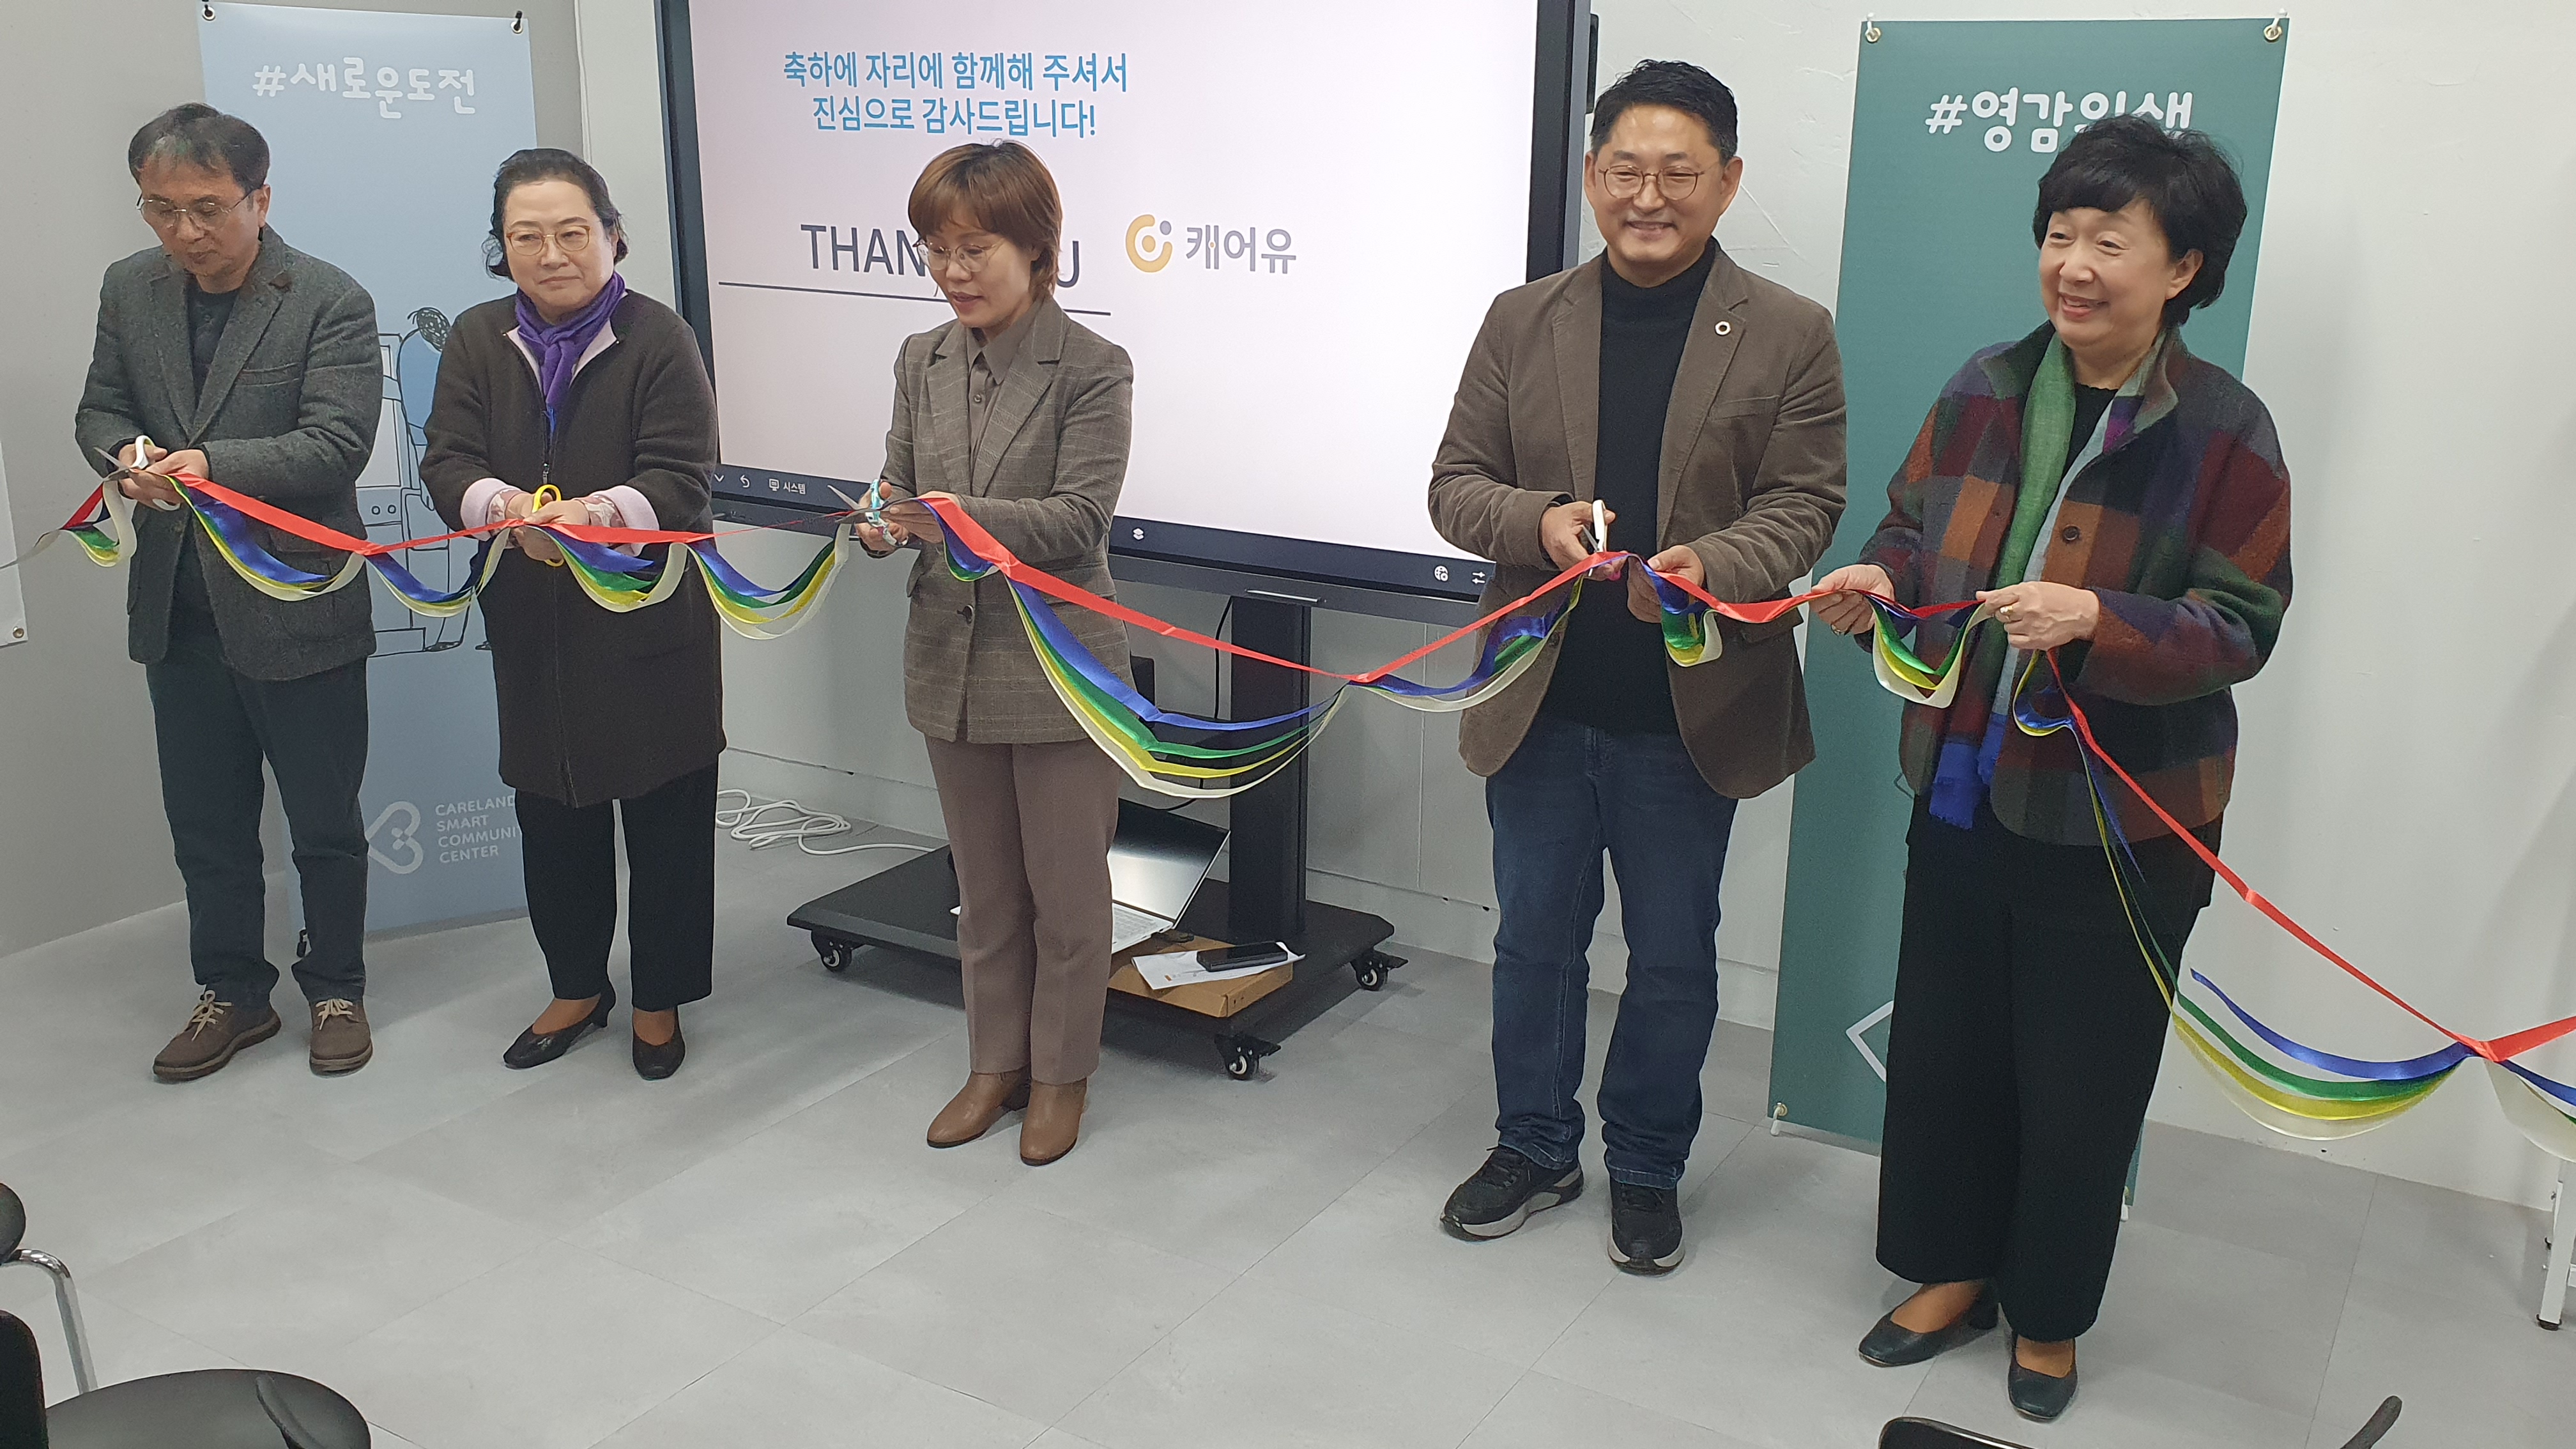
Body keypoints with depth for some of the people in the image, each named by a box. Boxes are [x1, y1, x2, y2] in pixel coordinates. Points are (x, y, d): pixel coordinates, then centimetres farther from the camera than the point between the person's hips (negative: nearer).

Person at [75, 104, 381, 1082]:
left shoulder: (332, 303, -11)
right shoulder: (130, 288, 6)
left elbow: (338, 442, -18)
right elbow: (100, 411, 11)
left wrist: (214, 464, -30)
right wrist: (128, 455, -13)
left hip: (297, 606, -5)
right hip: (177, 607, 5)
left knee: (324, 824, 9)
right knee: (205, 822, 15)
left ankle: (336, 991, 27)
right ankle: (232, 993, 31)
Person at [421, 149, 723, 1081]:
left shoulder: (658, 339, -9)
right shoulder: (478, 340, 4)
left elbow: (681, 481, -15)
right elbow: (449, 462, -3)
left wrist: (597, 512, -35)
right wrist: (511, 509, -25)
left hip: (648, 626, -4)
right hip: (532, 625, 4)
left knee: (665, 819, 4)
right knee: (552, 819, 14)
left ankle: (661, 998, 23)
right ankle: (578, 987, 34)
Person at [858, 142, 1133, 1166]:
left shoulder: (1093, 369, -11)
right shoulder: (922, 362, 6)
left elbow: (1080, 517, -17)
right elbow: (902, 486, 9)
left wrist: (966, 517, -31)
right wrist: (884, 528, -15)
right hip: (951, 662, 5)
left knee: (1066, 890, 8)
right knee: (984, 888, 17)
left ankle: (1061, 1073, 26)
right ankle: (995, 1063, 33)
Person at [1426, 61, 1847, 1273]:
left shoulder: (1789, 336, -2)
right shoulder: (1521, 321, 5)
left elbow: (1803, 504, -5)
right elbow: (1456, 483, 4)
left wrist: (1713, 564, -25)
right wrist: (1538, 521, -18)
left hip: (1689, 712, -2)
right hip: (1539, 704, 2)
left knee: (1672, 961, 12)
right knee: (1533, 944, 16)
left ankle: (1647, 1169, 33)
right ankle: (1534, 1147, 36)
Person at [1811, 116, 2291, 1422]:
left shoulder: (2223, 431, -13)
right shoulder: (1986, 390, 0)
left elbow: (2242, 626, -13)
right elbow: (1916, 526, 12)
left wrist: (2095, 620, -30)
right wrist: (1880, 577, -11)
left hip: (2118, 823, -4)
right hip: (1962, 791, 5)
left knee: (2078, 1077, 9)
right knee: (1942, 1045, 15)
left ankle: (2050, 1315, 32)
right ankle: (1952, 1271, 37)